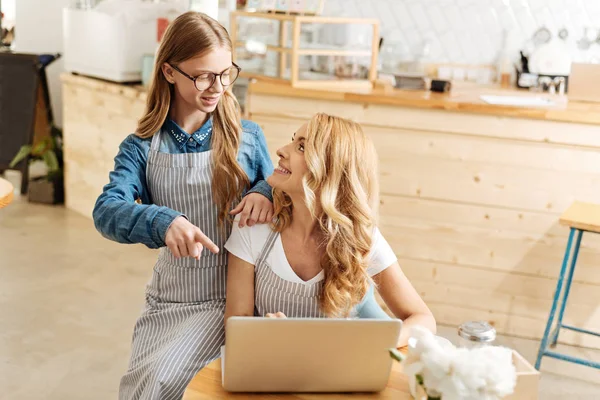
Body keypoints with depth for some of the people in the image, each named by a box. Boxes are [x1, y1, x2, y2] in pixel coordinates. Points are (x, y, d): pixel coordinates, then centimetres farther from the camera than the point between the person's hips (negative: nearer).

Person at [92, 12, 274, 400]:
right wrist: (163, 222, -37)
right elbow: (107, 210, -15)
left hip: (234, 291, -2)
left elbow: (272, 185, 11)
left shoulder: (247, 137, 0)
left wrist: (265, 193, -16)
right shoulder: (142, 147, -1)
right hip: (171, 293, 2)